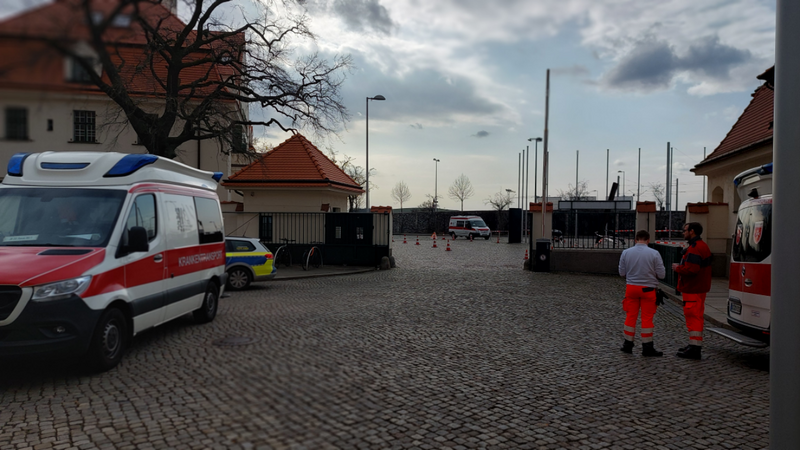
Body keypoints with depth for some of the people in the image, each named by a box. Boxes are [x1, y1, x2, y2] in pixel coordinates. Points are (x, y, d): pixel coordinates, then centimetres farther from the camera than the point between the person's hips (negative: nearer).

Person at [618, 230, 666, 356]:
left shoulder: (626, 252, -4)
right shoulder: (654, 254, -11)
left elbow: (622, 272, 3)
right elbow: (662, 274, -8)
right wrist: (651, 272, 11)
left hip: (631, 287, 2)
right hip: (648, 289, -2)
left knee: (631, 316, 12)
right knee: (647, 318, 6)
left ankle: (628, 345, 19)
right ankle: (647, 348, 12)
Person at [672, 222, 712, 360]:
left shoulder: (695, 248, -19)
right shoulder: (702, 246, 17)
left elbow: (691, 269, -28)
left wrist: (677, 268, -11)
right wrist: (680, 267, 12)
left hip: (693, 290, -11)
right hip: (698, 288, 11)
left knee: (693, 317, -9)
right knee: (694, 316, 18)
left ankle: (694, 349, -7)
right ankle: (694, 345, 27)